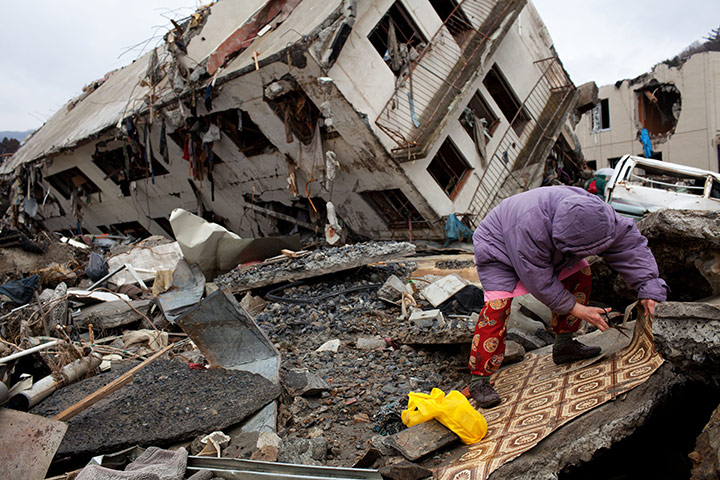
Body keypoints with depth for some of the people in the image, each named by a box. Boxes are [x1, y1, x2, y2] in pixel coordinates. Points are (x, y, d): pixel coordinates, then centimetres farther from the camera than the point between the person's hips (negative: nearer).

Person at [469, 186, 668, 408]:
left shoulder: (598, 214, -25)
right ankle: (479, 379, -17)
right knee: (498, 305, -24)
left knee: (581, 277, -2)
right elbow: (540, 282, -32)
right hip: (499, 250, -7)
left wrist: (648, 286, -23)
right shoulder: (530, 228, -43)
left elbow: (630, 242, -15)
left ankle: (563, 346, 11)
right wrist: (576, 309, -27)